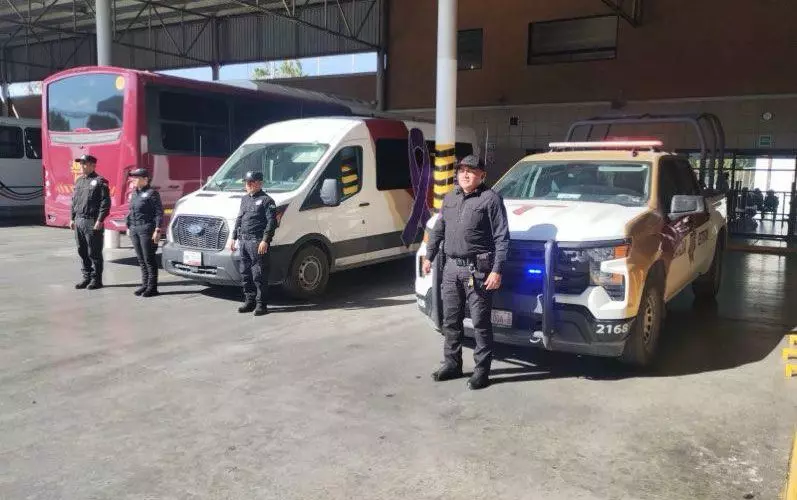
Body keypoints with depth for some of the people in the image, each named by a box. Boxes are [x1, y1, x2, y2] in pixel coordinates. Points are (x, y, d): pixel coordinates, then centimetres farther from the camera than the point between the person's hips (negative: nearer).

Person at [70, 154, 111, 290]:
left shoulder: (99, 181, -7)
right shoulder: (79, 181, 16)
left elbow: (106, 202, -13)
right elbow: (74, 201, 22)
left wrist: (100, 220, -18)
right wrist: (72, 218, 15)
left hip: (92, 222, -8)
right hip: (79, 221, 8)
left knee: (94, 253, -1)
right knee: (82, 252, 12)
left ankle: (96, 280, 7)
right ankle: (87, 277, 22)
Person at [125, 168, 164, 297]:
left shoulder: (152, 193, -8)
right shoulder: (134, 194, 16)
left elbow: (159, 213, -12)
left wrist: (157, 230, -17)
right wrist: (129, 227, 17)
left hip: (147, 230, -8)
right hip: (135, 230, 8)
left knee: (149, 259, -4)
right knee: (141, 259, 11)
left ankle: (152, 287, 1)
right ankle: (145, 284, 18)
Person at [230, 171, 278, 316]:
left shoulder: (266, 200, -4)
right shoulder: (245, 199, 20)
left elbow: (271, 222, -11)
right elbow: (239, 220, 26)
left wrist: (265, 240, -19)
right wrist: (234, 238, 19)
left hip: (257, 242, -8)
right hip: (244, 241, 8)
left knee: (259, 274, -7)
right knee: (245, 274, 11)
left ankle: (261, 304, -1)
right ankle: (249, 301, 21)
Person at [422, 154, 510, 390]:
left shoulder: (490, 199, -7)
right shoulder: (450, 199, 14)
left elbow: (502, 238, -10)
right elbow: (438, 230, 22)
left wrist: (497, 270, -16)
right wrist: (429, 256, 16)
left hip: (477, 270, -7)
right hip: (452, 267, 7)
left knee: (480, 322, 0)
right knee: (450, 320, 13)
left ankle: (482, 370, 10)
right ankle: (452, 364, 27)